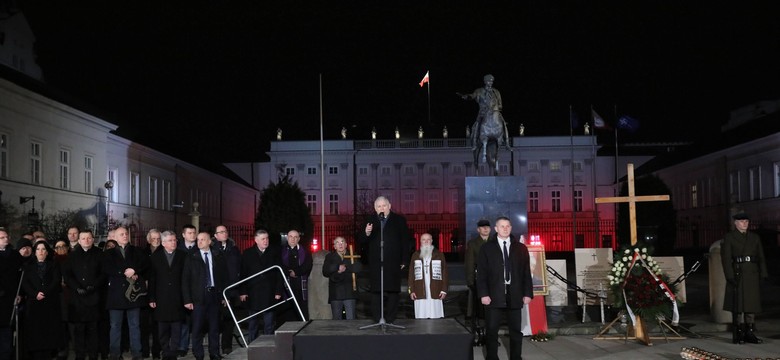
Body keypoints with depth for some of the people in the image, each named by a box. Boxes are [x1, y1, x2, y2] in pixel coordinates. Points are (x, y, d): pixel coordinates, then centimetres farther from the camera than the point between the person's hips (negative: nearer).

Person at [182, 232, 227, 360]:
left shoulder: (218, 256, 9)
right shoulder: (191, 257, 3)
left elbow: (224, 276, 10)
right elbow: (185, 279, 0)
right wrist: (187, 299, -6)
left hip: (215, 295, 2)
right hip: (199, 297, -2)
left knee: (214, 327, 6)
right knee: (197, 328, -2)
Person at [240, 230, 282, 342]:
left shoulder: (273, 254, 6)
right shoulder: (248, 254, 4)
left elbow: (278, 274, 4)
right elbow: (243, 274, 2)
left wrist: (278, 291, -2)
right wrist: (243, 291, -4)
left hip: (269, 294, 1)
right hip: (253, 294, 0)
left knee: (269, 323, 3)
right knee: (253, 322, 6)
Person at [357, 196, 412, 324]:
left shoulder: (399, 220, 5)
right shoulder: (370, 221, 8)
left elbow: (406, 241, 3)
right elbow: (361, 240, 5)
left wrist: (404, 260, -2)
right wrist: (366, 233, -18)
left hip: (393, 262, -1)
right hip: (375, 262, 1)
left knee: (393, 290, 3)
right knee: (376, 291, 2)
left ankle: (390, 318, 11)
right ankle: (377, 318, 8)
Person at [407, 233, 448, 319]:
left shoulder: (439, 254, 9)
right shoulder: (415, 255, 12)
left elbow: (444, 273, 6)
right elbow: (411, 274, 10)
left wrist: (444, 290, -1)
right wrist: (411, 290, 2)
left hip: (435, 293, -1)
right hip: (420, 294, 1)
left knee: (435, 318, -5)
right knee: (421, 318, -3)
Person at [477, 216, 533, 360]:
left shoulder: (521, 248, 9)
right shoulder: (487, 248, 4)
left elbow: (526, 272, 8)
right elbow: (481, 273, -1)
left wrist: (528, 293, 0)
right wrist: (483, 294, -10)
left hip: (515, 296, 2)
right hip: (494, 295, -2)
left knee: (516, 330, 6)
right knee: (491, 330, 1)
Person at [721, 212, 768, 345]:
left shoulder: (755, 237, 13)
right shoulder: (729, 238, 0)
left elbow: (761, 257, 13)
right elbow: (726, 258, -6)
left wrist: (763, 274, 3)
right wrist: (730, 276, -13)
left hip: (752, 274, 4)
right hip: (737, 274, -4)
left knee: (752, 303, 6)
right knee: (738, 304, -3)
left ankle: (750, 333, 13)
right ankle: (739, 335, 2)